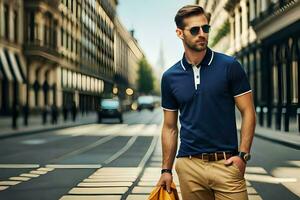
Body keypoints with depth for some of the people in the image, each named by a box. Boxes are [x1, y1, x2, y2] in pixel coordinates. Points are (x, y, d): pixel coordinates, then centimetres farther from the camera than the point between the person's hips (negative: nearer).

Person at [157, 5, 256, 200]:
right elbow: (170, 127, 11)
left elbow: (248, 112, -1)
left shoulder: (230, 66, -2)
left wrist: (243, 154, -11)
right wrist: (166, 170, 7)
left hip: (226, 163, -2)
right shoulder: (170, 77, 6)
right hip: (189, 165, 2)